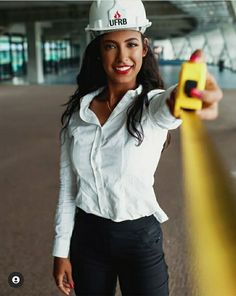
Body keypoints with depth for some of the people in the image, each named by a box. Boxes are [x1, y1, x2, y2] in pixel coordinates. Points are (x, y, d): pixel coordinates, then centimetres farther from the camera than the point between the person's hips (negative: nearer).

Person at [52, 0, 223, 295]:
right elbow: (67, 185, 2)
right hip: (86, 236, 3)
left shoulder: (151, 102, -13)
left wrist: (181, 100, -64)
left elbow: (166, 108, -40)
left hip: (140, 238, -3)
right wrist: (61, 251, 2)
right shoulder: (76, 110, -4)